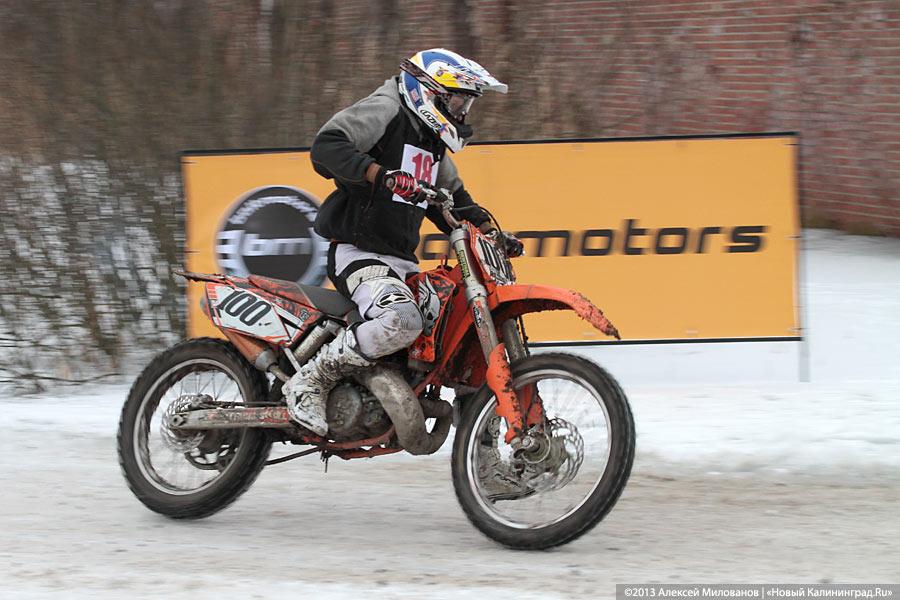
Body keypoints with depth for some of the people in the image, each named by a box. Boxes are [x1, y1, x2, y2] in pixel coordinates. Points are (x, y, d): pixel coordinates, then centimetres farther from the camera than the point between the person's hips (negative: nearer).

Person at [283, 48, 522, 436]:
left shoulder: (433, 141, 22)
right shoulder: (385, 110, -7)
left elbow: (453, 198, 33)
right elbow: (327, 146, -22)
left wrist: (492, 234, 18)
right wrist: (381, 175, -35)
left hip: (403, 260, 10)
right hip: (358, 253, -10)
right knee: (401, 320, -35)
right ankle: (309, 382, -23)